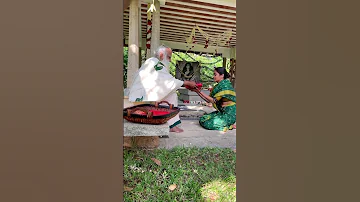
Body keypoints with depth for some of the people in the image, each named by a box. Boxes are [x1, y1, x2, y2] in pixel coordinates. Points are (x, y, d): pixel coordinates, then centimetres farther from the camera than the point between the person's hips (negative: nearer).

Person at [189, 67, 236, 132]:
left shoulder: (225, 85, -17)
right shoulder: (218, 86, 11)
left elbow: (213, 100, -19)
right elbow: (208, 100, 7)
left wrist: (200, 92, -15)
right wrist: (197, 91, 1)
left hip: (229, 113, -9)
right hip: (222, 111, 9)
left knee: (207, 124, -15)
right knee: (202, 120, 5)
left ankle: (231, 125, -2)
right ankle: (227, 123, 7)